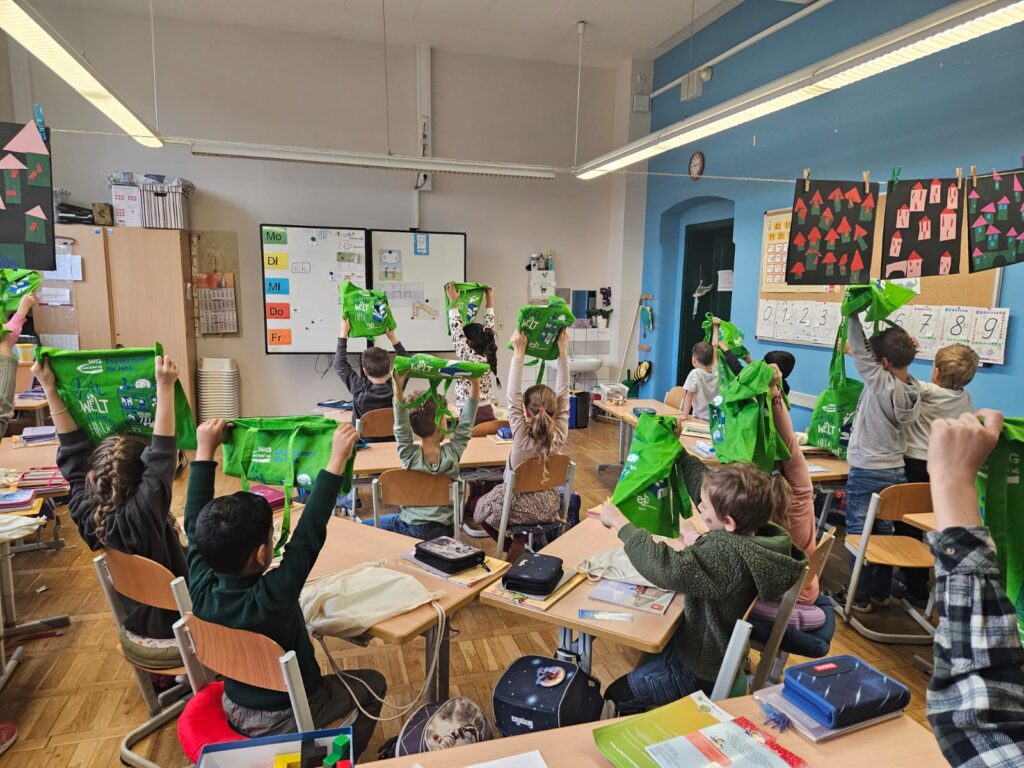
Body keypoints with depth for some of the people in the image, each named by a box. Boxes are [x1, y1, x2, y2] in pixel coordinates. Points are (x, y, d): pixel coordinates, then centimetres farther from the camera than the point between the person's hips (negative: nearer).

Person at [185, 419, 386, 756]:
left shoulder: (202, 590, -21)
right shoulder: (272, 598, -37)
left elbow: (194, 523, -10)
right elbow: (309, 533, -36)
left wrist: (205, 449, -8)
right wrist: (337, 458, -36)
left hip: (233, 709, 6)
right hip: (283, 720, -6)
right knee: (373, 683, 14)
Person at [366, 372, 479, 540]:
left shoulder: (409, 455, -15)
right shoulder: (452, 453, -13)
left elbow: (401, 427, -22)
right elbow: (466, 424, -11)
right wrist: (475, 384, -19)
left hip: (411, 527, -1)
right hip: (444, 530, 1)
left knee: (366, 526, 18)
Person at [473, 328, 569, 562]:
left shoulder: (522, 437, -29)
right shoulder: (559, 435, -20)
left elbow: (513, 397, -28)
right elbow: (563, 395, -15)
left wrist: (519, 352, -28)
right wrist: (563, 351, -16)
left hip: (518, 507, -4)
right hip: (548, 506, 4)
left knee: (480, 508, 26)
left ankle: (515, 545, 15)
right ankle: (525, 543, 15)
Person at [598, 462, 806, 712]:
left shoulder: (727, 553, -37)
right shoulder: (763, 535, -11)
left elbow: (666, 568, -41)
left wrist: (620, 524, -31)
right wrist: (702, 544, -7)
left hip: (704, 671, -9)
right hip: (728, 651, 9)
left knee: (617, 695, 6)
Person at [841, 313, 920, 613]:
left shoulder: (882, 383, -20)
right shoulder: (912, 388, 1)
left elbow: (860, 351, -17)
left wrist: (853, 315, -13)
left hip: (867, 472, -7)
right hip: (895, 471, 7)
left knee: (859, 534, 2)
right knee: (884, 532, 15)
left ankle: (860, 597, 10)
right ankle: (881, 592, 26)